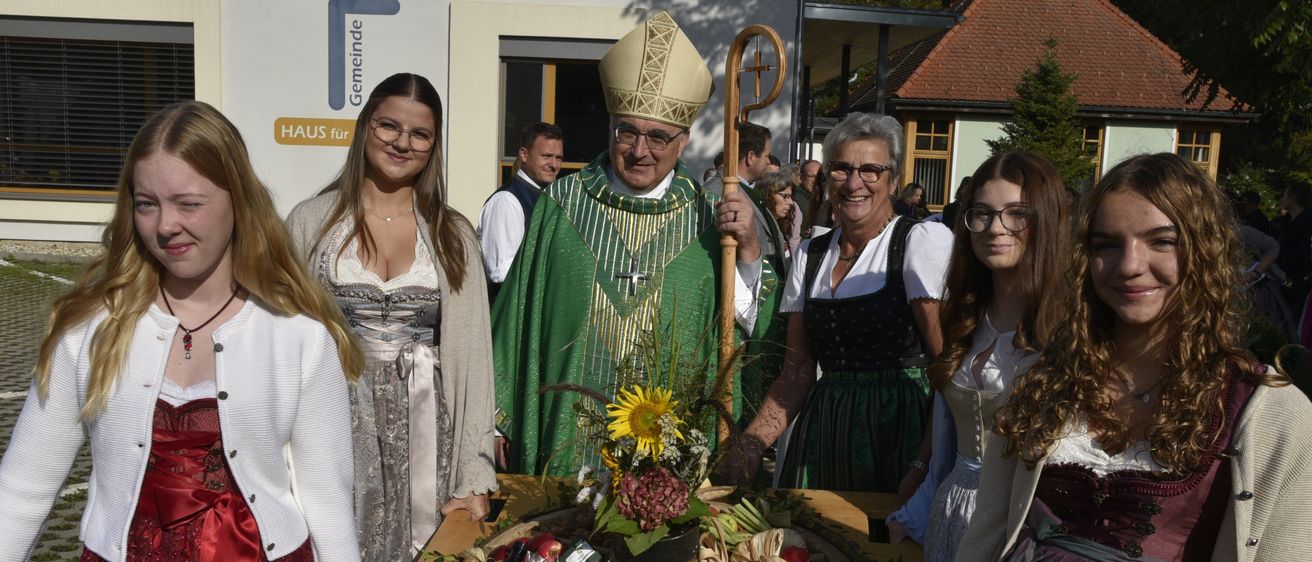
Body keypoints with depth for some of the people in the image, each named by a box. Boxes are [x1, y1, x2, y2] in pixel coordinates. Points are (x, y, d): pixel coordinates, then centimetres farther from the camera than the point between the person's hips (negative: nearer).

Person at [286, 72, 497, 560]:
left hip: (422, 433, 1)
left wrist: (472, 478, -5)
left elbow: (471, 351, 0)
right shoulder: (311, 222, 0)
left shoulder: (453, 235, 2)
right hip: (334, 427, -1)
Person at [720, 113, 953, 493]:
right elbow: (797, 371, 8)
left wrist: (926, 464, -21)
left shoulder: (924, 241, -7)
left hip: (897, 432, -4)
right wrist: (750, 445, -4)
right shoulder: (810, 256, 9)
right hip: (821, 432, 4)